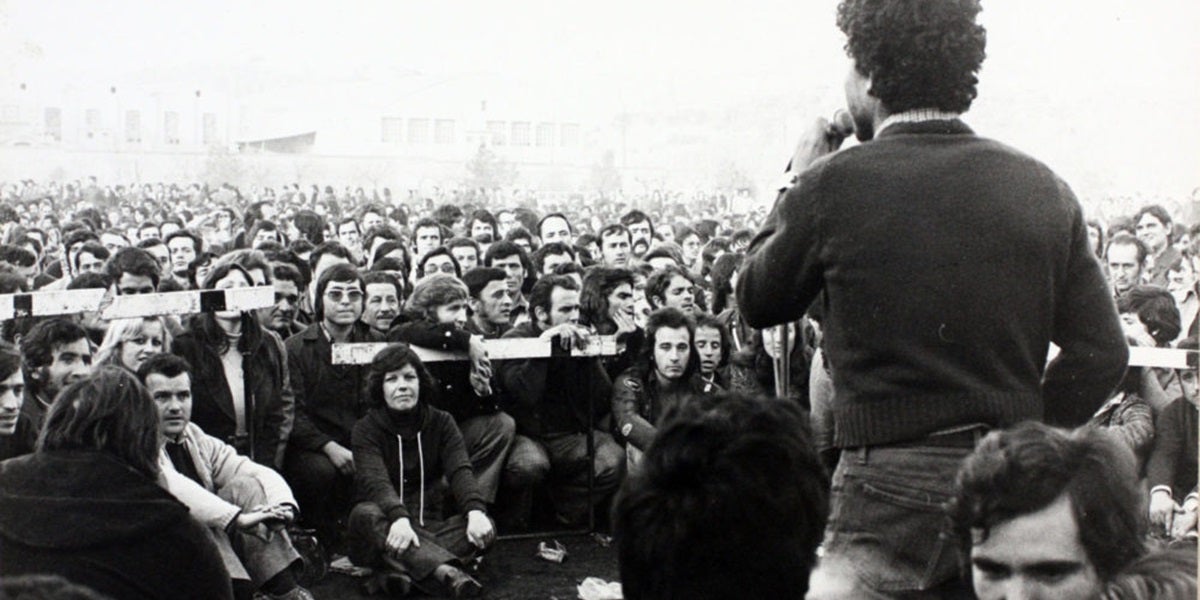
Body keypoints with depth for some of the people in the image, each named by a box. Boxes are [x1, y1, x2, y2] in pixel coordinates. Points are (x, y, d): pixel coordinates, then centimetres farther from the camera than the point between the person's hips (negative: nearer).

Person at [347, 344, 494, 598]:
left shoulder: (441, 423, 9)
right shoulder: (366, 429, 0)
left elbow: (460, 471, -8)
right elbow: (374, 481, -19)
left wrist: (475, 511, -31)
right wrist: (399, 517, -41)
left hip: (431, 526, 3)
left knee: (484, 530, -23)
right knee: (365, 515, -35)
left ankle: (401, 570, -42)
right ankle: (446, 572, -55)